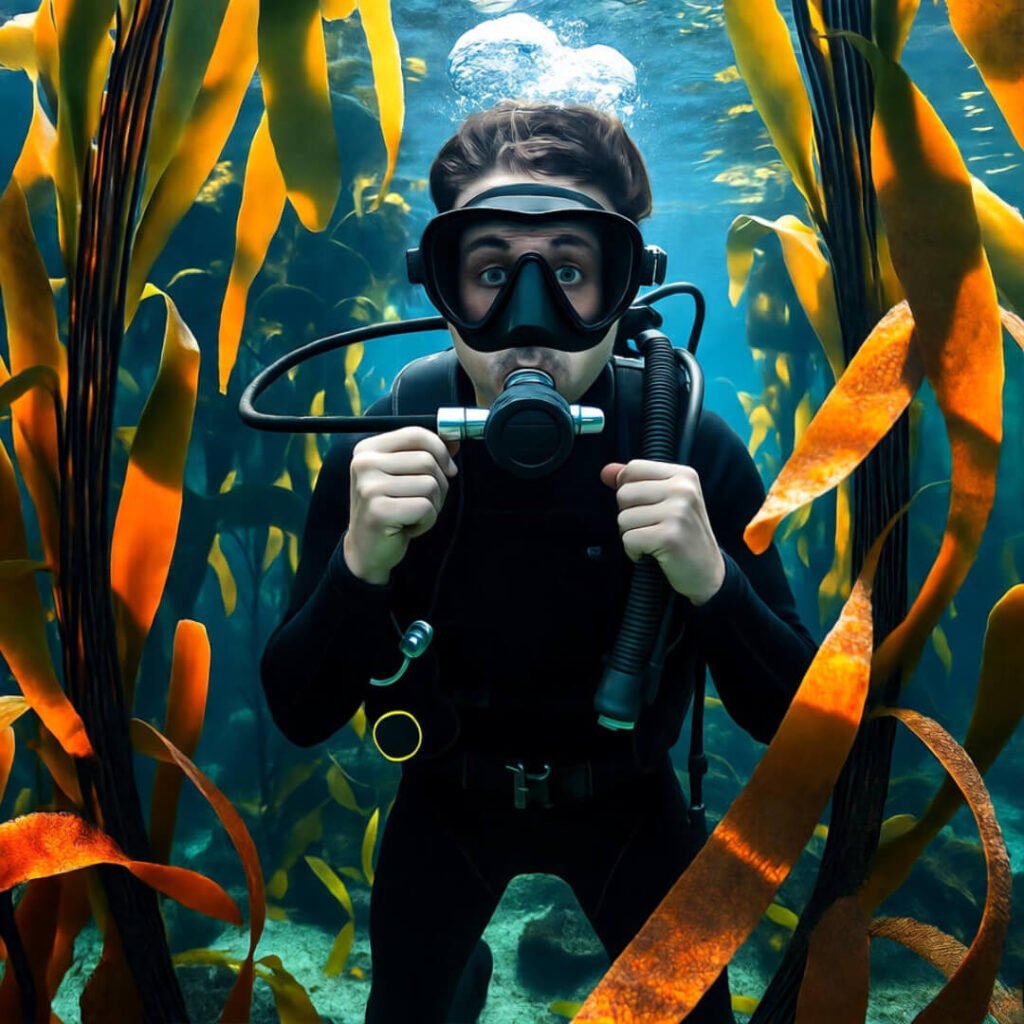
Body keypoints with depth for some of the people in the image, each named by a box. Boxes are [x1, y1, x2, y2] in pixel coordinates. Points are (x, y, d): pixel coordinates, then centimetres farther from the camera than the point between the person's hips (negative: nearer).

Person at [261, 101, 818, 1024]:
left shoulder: (698, 453, -24)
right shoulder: (377, 452, -23)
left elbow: (789, 717, -20)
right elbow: (299, 718, -20)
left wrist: (712, 581, -39)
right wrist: (360, 564, -39)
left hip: (627, 804, 0)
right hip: (447, 802, 1)